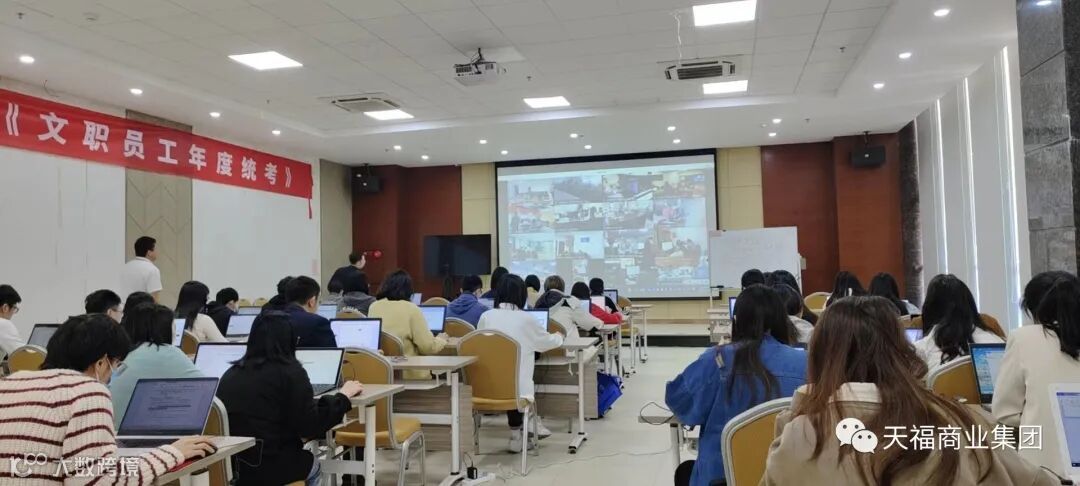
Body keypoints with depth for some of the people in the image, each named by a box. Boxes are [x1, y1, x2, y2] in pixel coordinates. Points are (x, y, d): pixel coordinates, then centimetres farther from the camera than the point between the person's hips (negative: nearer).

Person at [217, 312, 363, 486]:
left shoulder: (231, 373, 3)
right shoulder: (290, 372, -11)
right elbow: (310, 427, -12)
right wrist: (343, 396, 0)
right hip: (269, 467, -5)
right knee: (312, 466, 29)